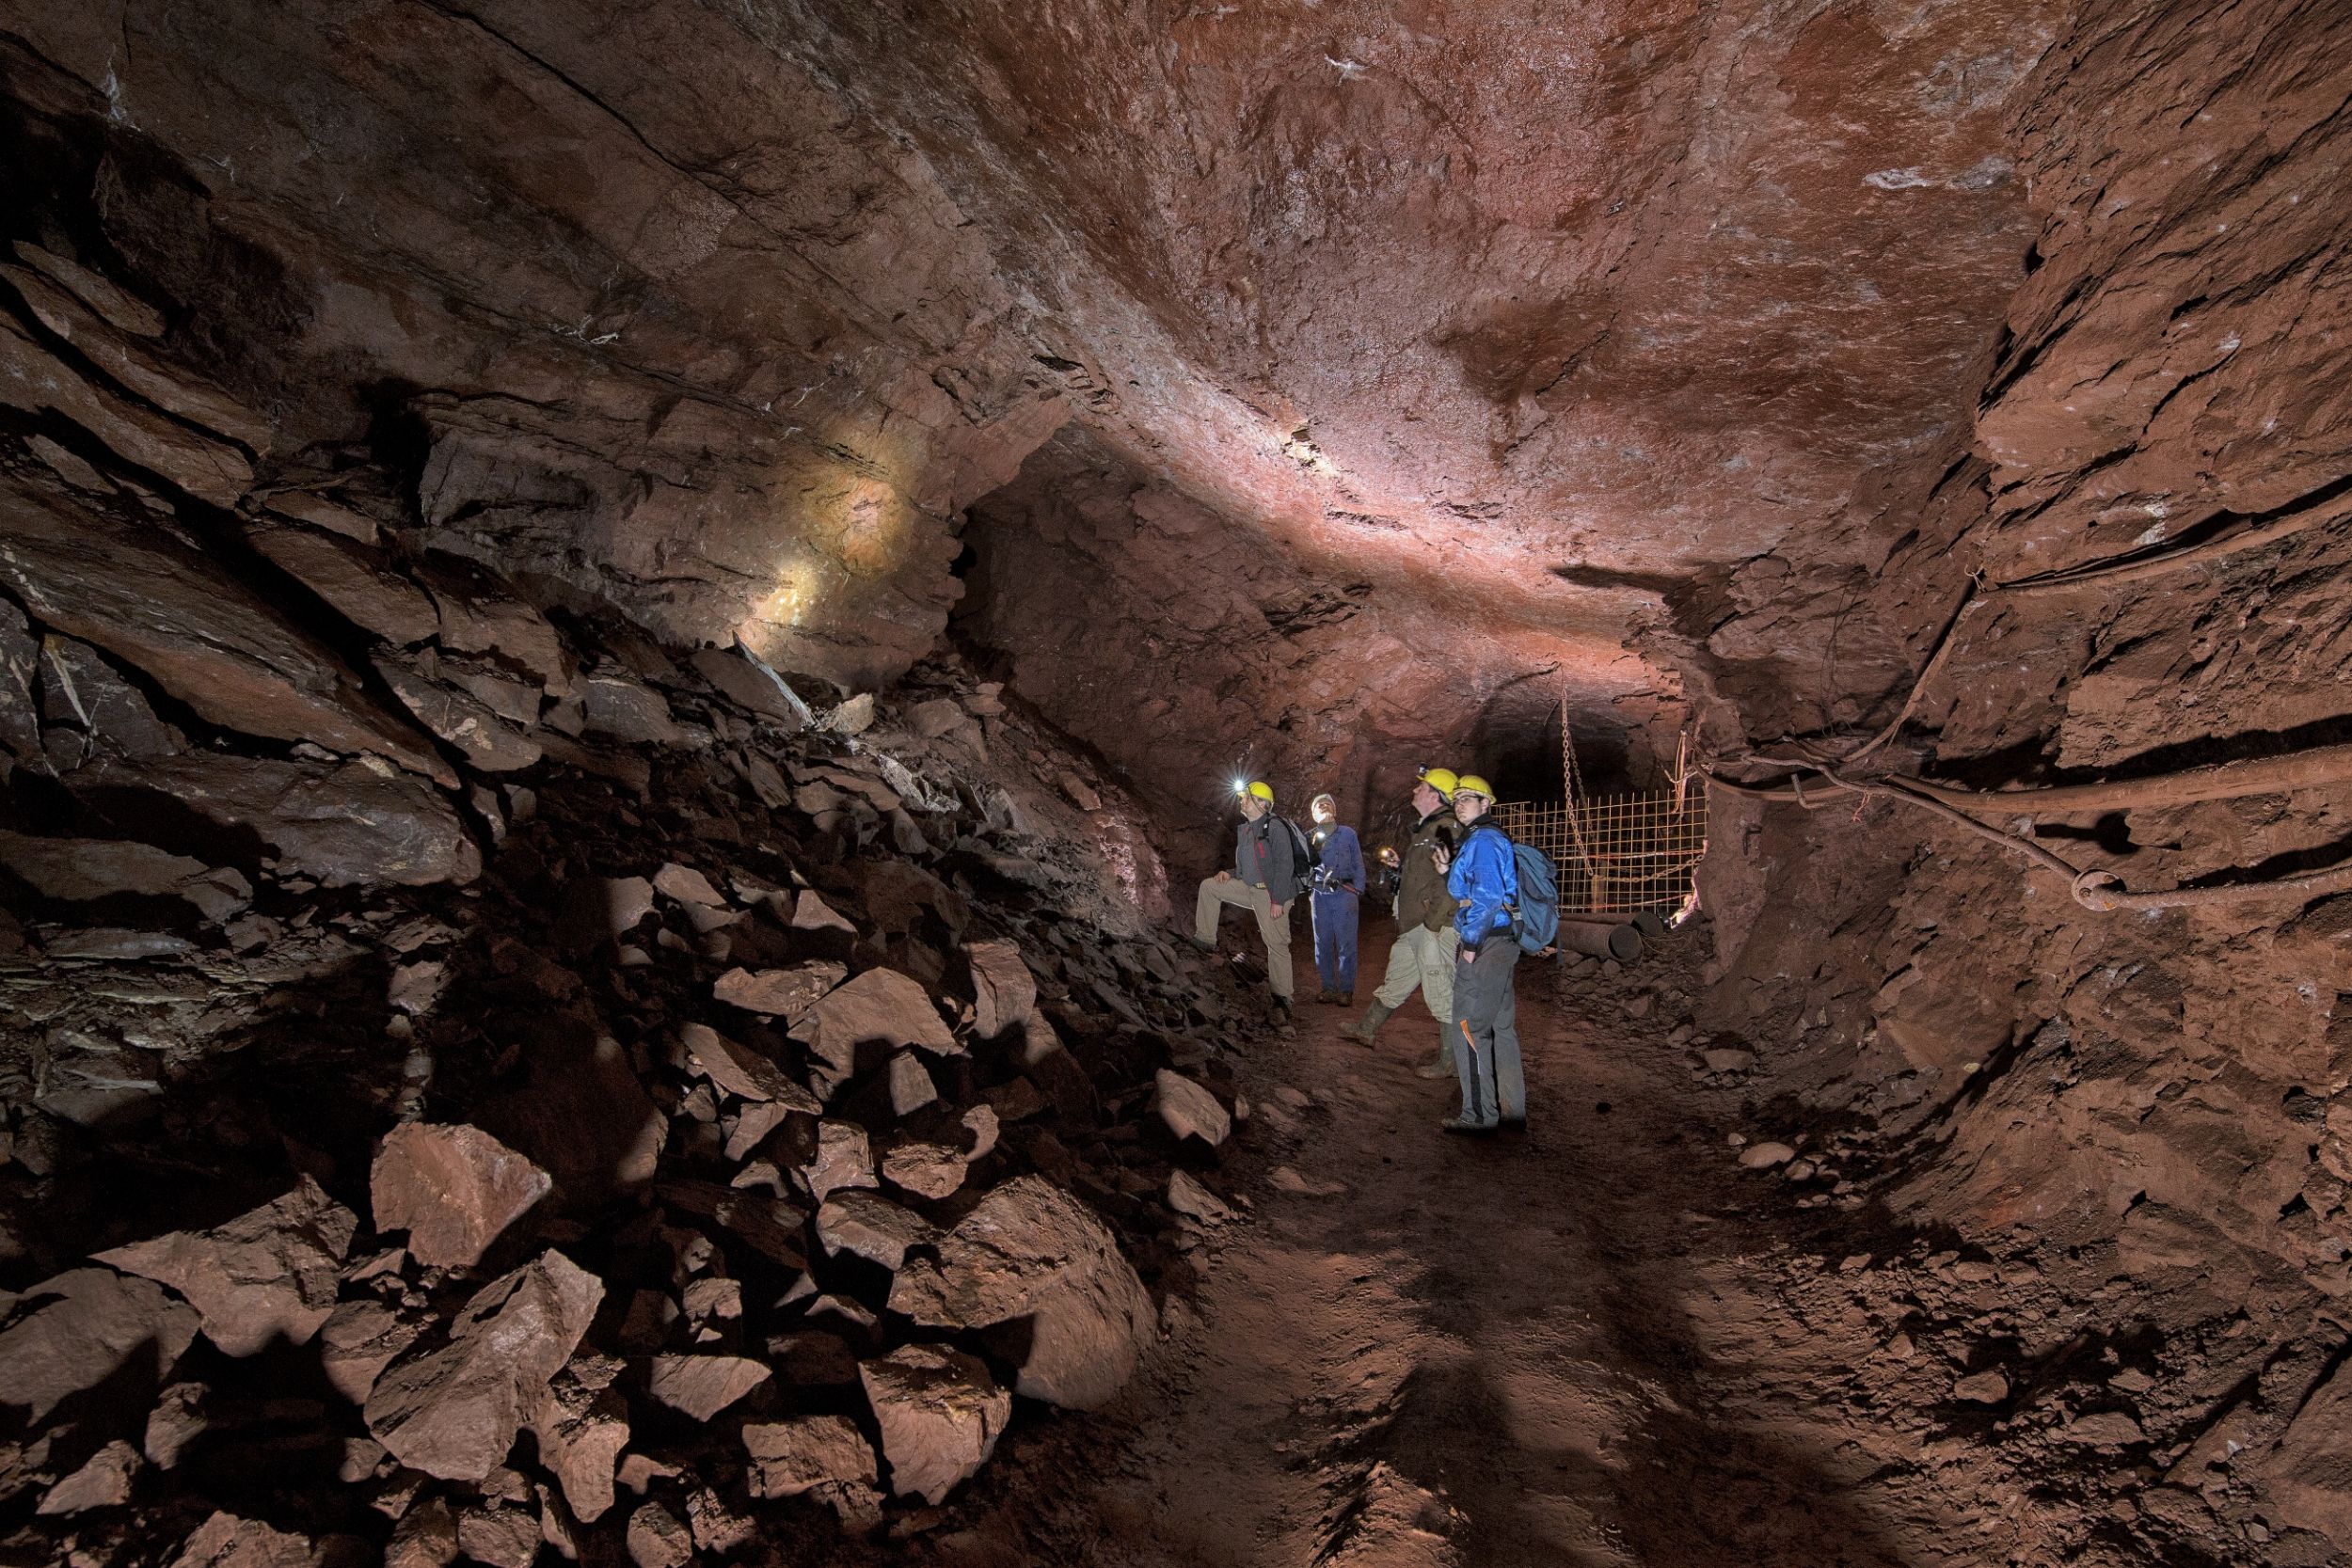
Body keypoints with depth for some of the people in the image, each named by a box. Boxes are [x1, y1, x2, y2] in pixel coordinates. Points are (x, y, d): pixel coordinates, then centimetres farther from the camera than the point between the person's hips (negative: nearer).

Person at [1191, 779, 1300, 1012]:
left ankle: (1282, 997, 5)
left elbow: (1285, 865, -21)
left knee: (1276, 943, -5)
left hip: (1271, 894, -9)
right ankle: (1205, 939, 11)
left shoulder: (1275, 827, -16)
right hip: (1250, 888, 9)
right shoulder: (1245, 829, 12)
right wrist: (1229, 874, 2)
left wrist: (1278, 901, -24)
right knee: (1209, 886, 8)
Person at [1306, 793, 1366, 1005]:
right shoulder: (1309, 837, 14)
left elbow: (1358, 864, 6)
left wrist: (1357, 892, -2)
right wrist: (1306, 896, 2)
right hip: (1319, 895, 3)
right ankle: (1329, 988, 14)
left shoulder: (1348, 834, 9)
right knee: (1323, 944, 6)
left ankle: (1346, 990, 0)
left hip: (1344, 894, -3)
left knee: (1346, 944, -5)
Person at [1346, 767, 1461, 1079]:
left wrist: (1432, 924, -23)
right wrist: (1399, 864, 15)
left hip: (1434, 929, -11)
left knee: (1441, 995, -3)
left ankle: (1450, 1062, 5)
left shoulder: (1446, 829, -16)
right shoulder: (1424, 828, 17)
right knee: (1395, 983, 23)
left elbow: (1448, 883, -24)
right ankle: (1365, 1030, 38)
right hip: (1413, 928, 11)